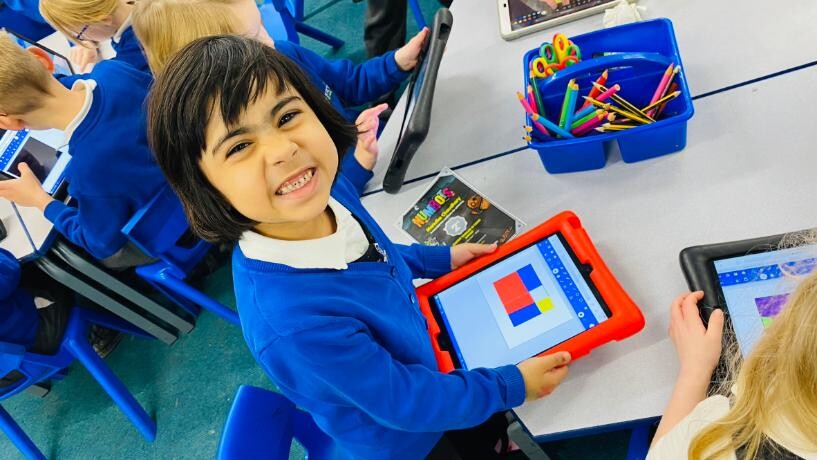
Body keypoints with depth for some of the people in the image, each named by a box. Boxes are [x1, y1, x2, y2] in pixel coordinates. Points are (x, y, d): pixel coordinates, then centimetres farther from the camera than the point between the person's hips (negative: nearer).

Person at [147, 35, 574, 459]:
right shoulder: (292, 323, -43)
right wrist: (510, 386, -18)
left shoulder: (331, 192, -21)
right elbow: (404, 402, -29)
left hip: (421, 359, 6)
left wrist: (439, 259, 9)